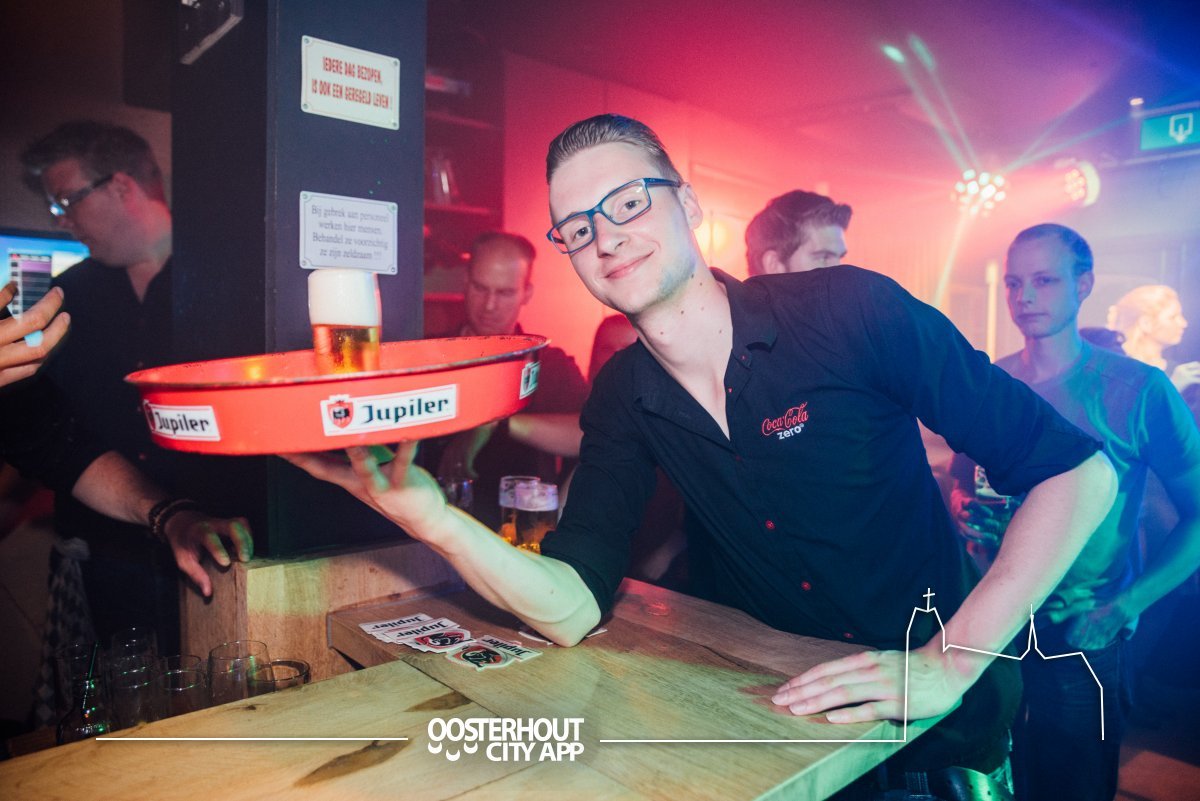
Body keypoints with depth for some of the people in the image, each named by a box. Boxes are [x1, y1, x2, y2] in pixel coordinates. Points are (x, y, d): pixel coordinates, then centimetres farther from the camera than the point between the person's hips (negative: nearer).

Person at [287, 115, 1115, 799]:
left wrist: (952, 663, -22)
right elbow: (573, 607, -12)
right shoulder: (622, 398, -6)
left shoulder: (850, 309, -18)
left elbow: (1077, 469, -16)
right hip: (780, 723, 3)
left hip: (939, 732, -3)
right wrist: (432, 517, -28)